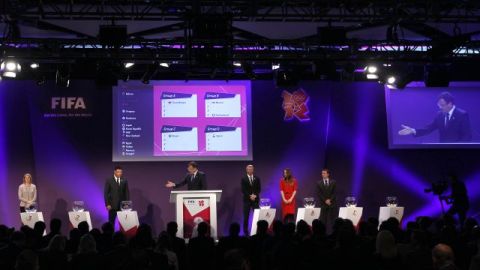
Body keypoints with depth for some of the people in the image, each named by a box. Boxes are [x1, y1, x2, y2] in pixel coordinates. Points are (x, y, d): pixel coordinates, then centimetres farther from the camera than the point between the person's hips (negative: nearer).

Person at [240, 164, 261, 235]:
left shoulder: (257, 178, 9)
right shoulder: (243, 179, 1)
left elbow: (259, 189, 4)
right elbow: (243, 190, -5)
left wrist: (255, 195, -11)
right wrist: (250, 196, -14)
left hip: (256, 199, 2)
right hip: (247, 200, -2)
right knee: (246, 217, -2)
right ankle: (245, 232, 3)